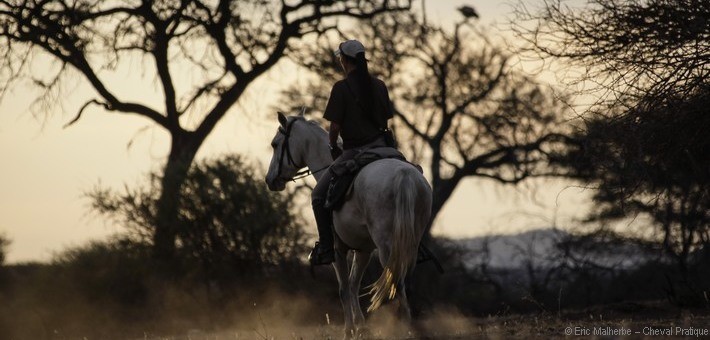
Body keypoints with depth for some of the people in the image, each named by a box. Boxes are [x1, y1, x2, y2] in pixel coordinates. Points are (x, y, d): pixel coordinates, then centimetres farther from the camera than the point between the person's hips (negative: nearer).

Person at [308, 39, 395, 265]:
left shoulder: (342, 88, -10)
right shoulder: (379, 86, 8)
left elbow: (335, 126, -10)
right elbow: (386, 119, 12)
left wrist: (333, 147, 8)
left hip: (354, 151, -6)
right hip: (381, 148, 6)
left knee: (319, 194, 4)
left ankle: (326, 247, -4)